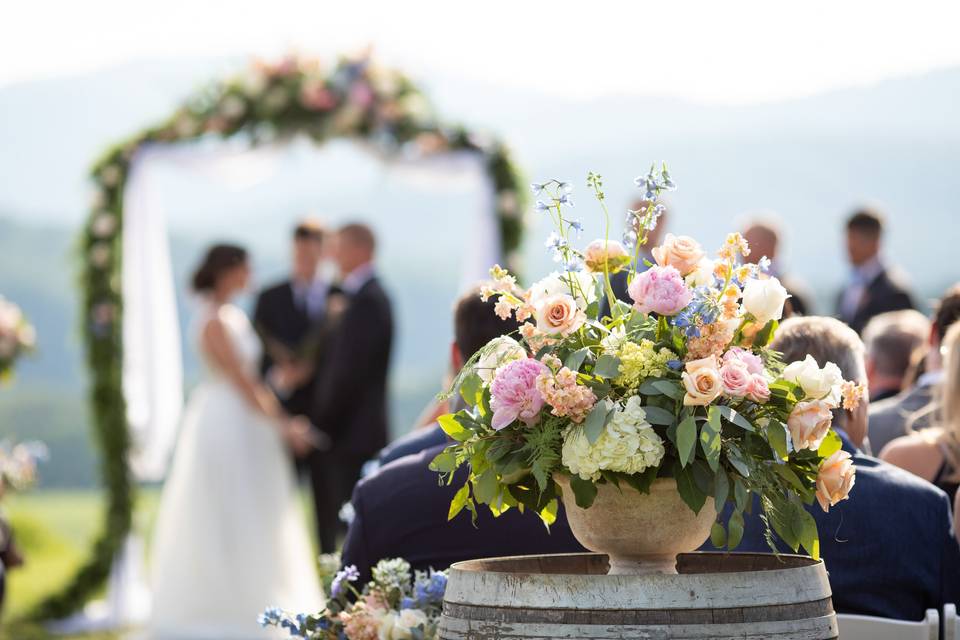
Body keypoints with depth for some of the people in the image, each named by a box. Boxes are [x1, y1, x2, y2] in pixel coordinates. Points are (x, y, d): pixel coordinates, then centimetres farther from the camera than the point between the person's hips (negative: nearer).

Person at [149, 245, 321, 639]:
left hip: (241, 425, 10)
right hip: (225, 423, -10)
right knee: (223, 516, -3)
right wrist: (281, 425, -13)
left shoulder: (233, 317, 12)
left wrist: (283, 420, 12)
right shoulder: (215, 322, -17)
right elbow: (241, 383, -18)